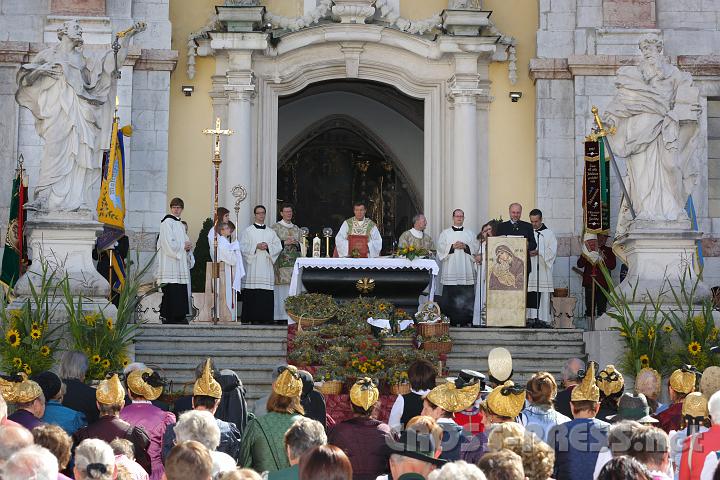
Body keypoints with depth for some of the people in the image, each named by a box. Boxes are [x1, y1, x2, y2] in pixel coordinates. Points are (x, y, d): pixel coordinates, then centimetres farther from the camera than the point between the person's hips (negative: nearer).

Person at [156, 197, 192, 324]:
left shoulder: (180, 225, 21)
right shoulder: (167, 222, -6)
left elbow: (185, 241, 25)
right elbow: (169, 243, -16)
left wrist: (188, 246, 3)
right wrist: (183, 247, -7)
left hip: (180, 263, 9)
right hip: (170, 262, -9)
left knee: (181, 292, 5)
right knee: (171, 290, -12)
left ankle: (179, 316, 7)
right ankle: (168, 317, -11)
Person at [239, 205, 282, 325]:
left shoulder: (271, 232, 16)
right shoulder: (248, 231, 8)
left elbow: (278, 247, 8)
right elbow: (243, 247, -2)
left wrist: (268, 246, -10)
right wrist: (256, 246, -13)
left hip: (267, 266, 3)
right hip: (252, 266, -3)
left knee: (267, 295, -4)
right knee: (252, 294, -8)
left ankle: (265, 318, -1)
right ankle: (252, 318, -6)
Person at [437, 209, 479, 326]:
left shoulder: (470, 233, 17)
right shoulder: (445, 233, 11)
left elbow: (476, 247, 7)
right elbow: (441, 247, 0)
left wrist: (465, 246, -9)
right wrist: (453, 246, -12)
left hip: (466, 270, 1)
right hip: (450, 270, -1)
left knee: (466, 297, -4)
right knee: (450, 296, -6)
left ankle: (465, 320, -2)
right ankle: (451, 320, -3)